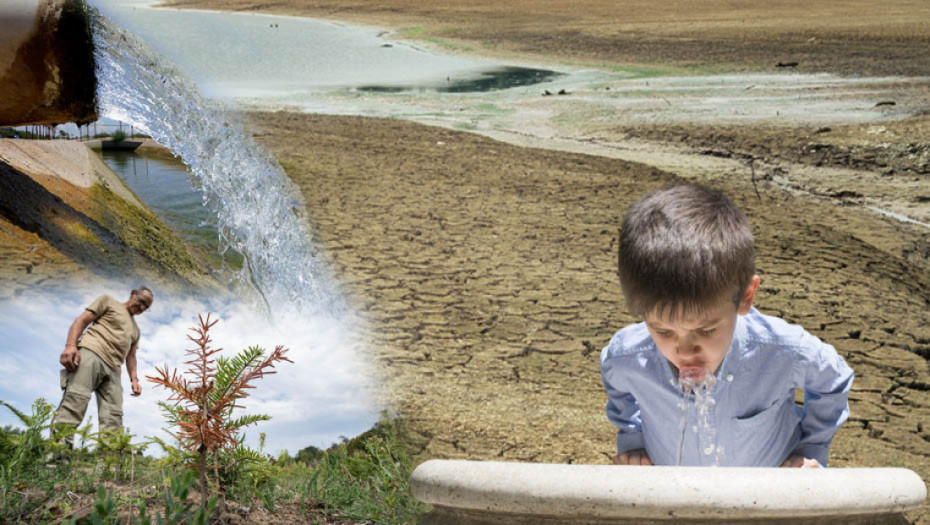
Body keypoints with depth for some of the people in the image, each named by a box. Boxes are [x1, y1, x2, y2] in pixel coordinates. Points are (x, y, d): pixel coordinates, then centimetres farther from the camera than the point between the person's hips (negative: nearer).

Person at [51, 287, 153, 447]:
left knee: (113, 419, -8)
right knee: (76, 400, -24)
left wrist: (134, 379, 12)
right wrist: (70, 345, -10)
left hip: (112, 369, 7)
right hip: (91, 353, -7)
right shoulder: (108, 301, 17)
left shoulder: (135, 330, 34)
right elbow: (81, 321, 7)